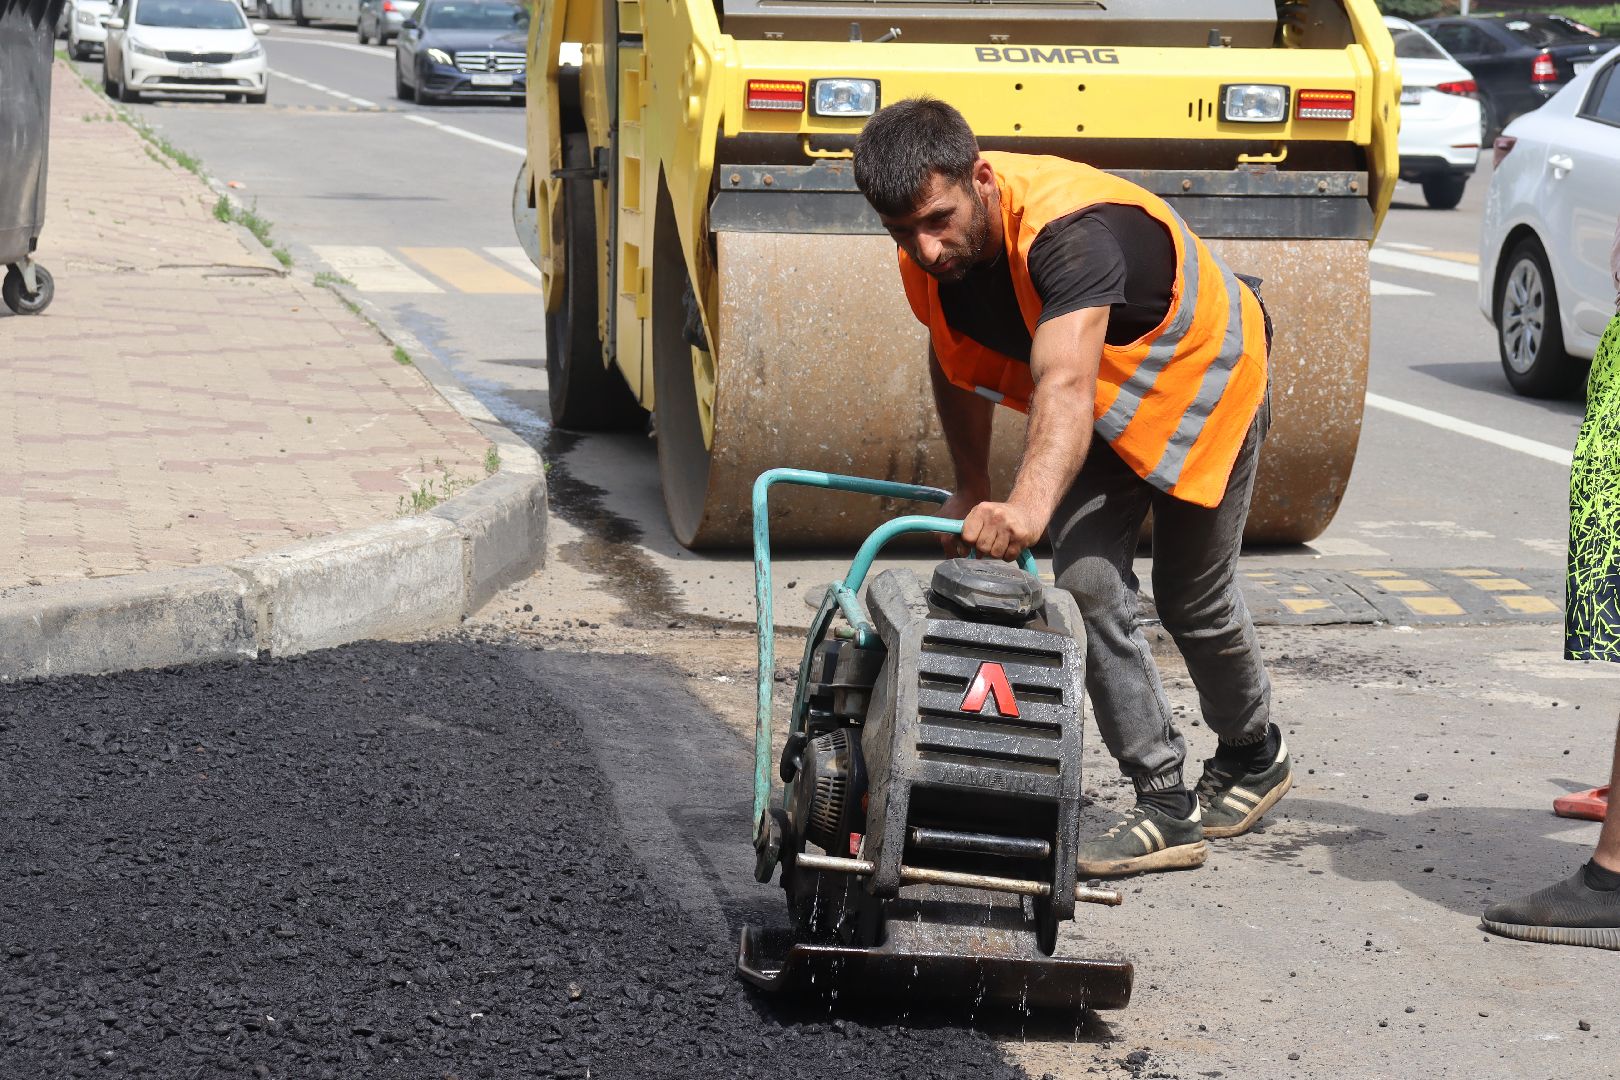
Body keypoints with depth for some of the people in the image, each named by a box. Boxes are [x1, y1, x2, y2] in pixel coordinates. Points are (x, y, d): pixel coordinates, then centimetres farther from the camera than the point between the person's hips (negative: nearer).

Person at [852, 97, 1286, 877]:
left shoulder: (1070, 233, -43)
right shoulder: (930, 253, -19)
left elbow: (1065, 386, -58)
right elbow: (956, 361, 2)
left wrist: (1028, 507, -73)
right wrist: (971, 491, 5)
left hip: (1200, 385, -6)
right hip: (1103, 410, 6)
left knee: (1192, 601, 7)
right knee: (1087, 584, -11)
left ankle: (1253, 759, 37)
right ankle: (1168, 807, -2)